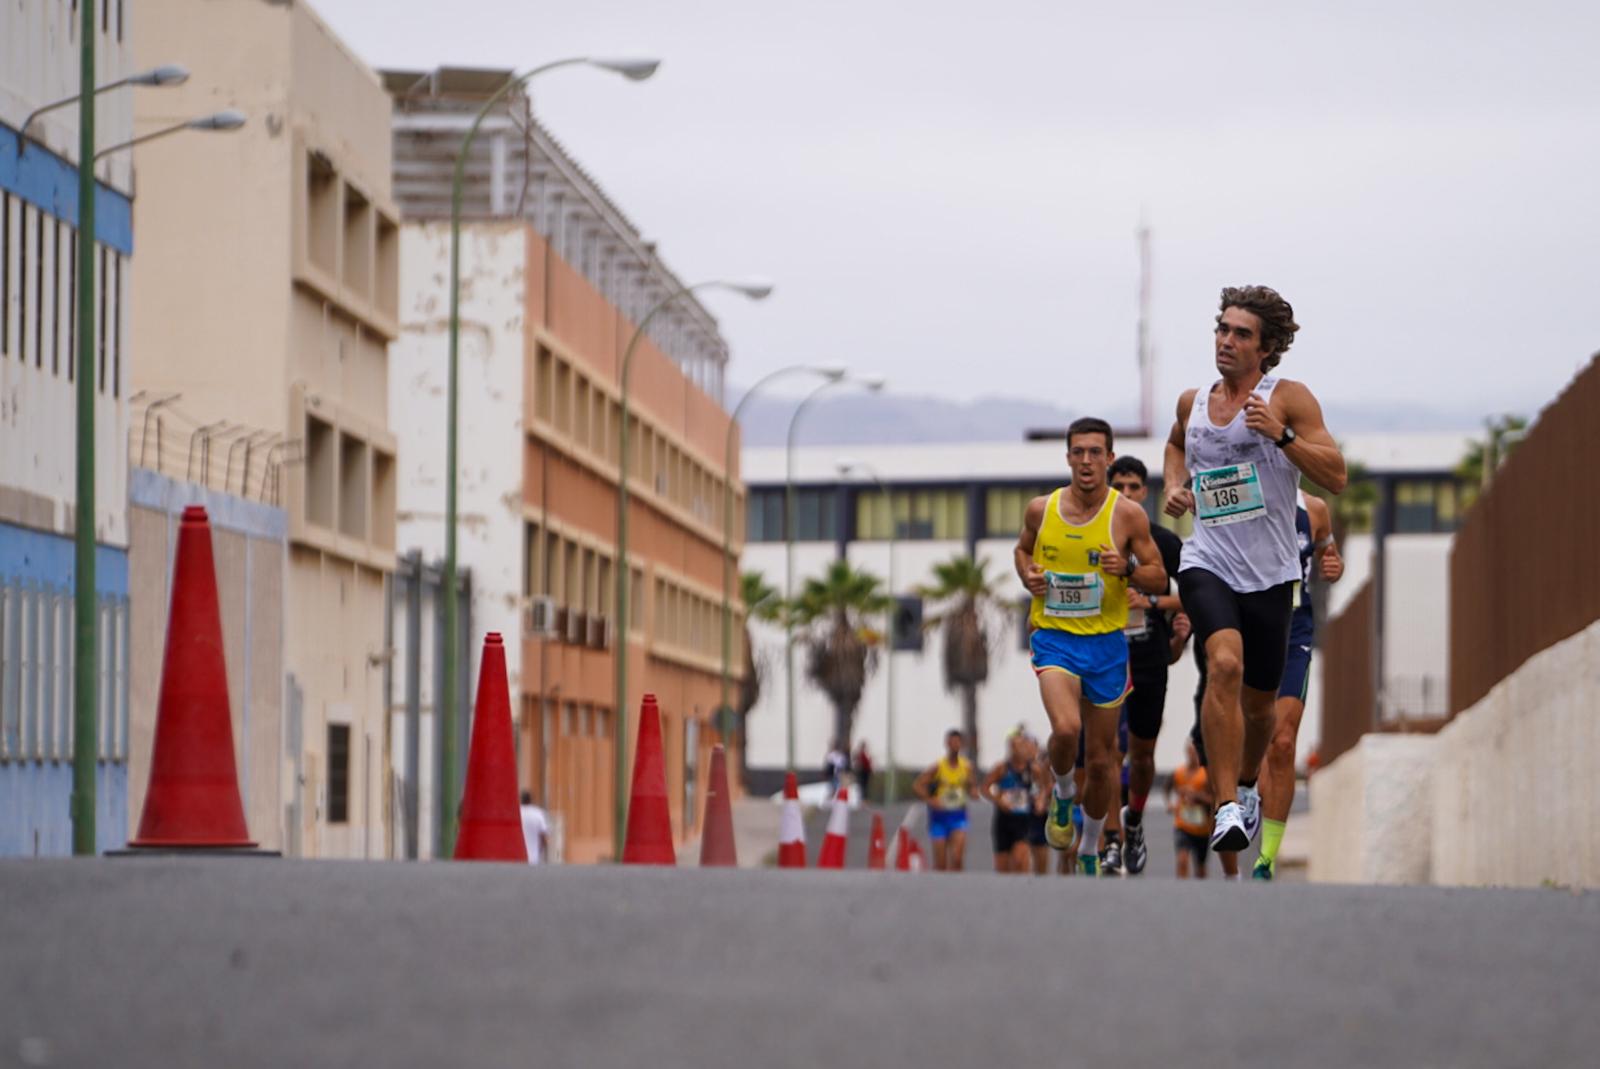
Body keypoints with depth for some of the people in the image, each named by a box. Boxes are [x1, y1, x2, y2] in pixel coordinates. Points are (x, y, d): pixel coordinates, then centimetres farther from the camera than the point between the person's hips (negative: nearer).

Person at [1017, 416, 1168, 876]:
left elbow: (1159, 579, 0)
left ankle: (1090, 851, 29)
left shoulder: (1128, 515, -5)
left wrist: (1127, 568, -20)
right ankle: (1062, 795, 5)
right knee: (1066, 729, -27)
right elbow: (1022, 547, 21)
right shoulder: (1041, 510, 0)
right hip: (1054, 637, 0)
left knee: (1102, 758, 9)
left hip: (1106, 643, 0)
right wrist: (1027, 575, -1)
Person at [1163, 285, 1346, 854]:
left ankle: (1246, 785, 45)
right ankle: (1226, 809, -31)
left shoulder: (1289, 398, -4)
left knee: (1259, 700, 13)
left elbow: (1336, 477, -11)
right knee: (1225, 665, -27)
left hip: (1270, 573, 0)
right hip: (1207, 564, 0)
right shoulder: (1192, 402, 8)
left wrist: (1281, 434, -22)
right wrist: (1174, 485, 13)